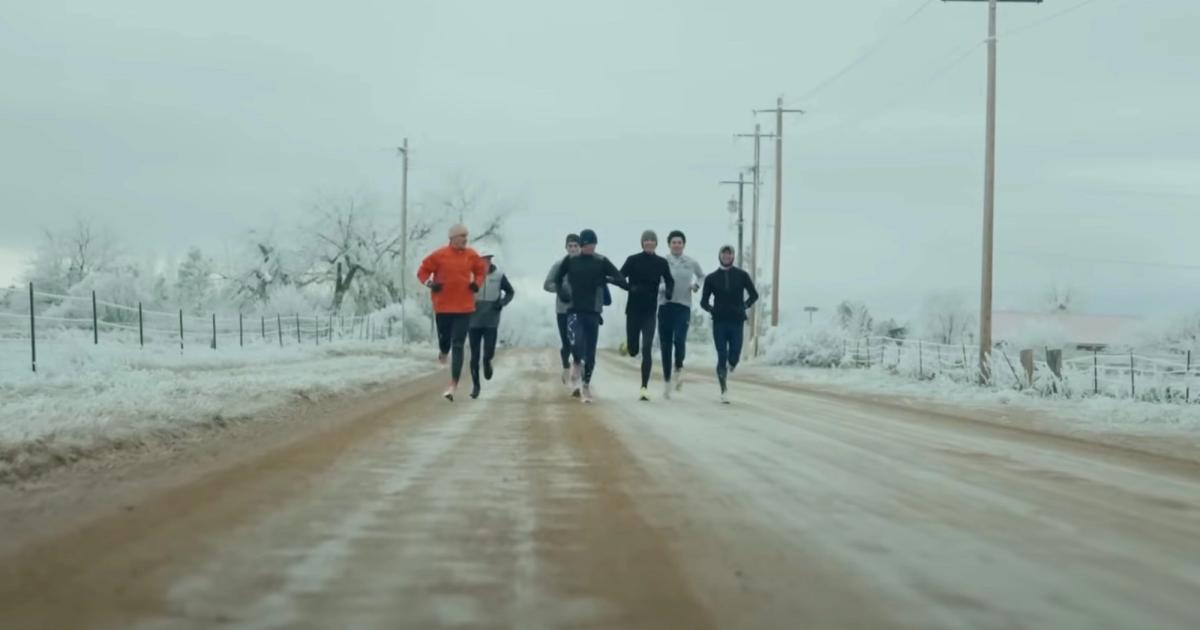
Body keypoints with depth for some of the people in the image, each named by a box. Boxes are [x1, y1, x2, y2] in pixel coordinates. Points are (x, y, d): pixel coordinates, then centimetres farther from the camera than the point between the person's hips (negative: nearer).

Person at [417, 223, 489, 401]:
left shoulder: (472, 256, 1)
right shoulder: (439, 255, -6)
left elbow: (481, 270, 18)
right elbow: (422, 271, 4)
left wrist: (477, 283, 1)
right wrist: (430, 283, -13)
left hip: (464, 308, 0)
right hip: (442, 308, 0)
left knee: (458, 346, -6)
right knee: (444, 339, 12)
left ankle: (453, 385, -8)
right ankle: (443, 351, 53)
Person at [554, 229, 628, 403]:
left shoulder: (602, 262, 0)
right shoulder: (570, 260, 1)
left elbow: (621, 280, -5)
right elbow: (557, 279, 14)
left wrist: (606, 279, -23)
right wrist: (562, 293, -1)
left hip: (593, 311, 1)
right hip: (574, 309, -1)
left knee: (590, 352, 2)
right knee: (577, 341, -25)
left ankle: (586, 385, 17)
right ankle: (577, 364, 7)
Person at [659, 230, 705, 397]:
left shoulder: (691, 263, 6)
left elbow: (702, 276, 24)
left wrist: (697, 284, 5)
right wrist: (663, 288, -20)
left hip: (683, 307, 0)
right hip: (665, 306, 0)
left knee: (679, 339, -22)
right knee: (665, 344, 2)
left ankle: (679, 368, 7)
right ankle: (666, 379, 18)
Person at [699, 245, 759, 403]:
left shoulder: (742, 275, 7)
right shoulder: (711, 278, 7)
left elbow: (754, 294, 13)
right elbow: (704, 301, 10)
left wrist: (744, 306, -3)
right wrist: (712, 309, -9)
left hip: (737, 322, 0)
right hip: (719, 323, 0)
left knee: (734, 356, -5)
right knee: (722, 357, -5)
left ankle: (730, 365, 32)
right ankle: (724, 391, 1)